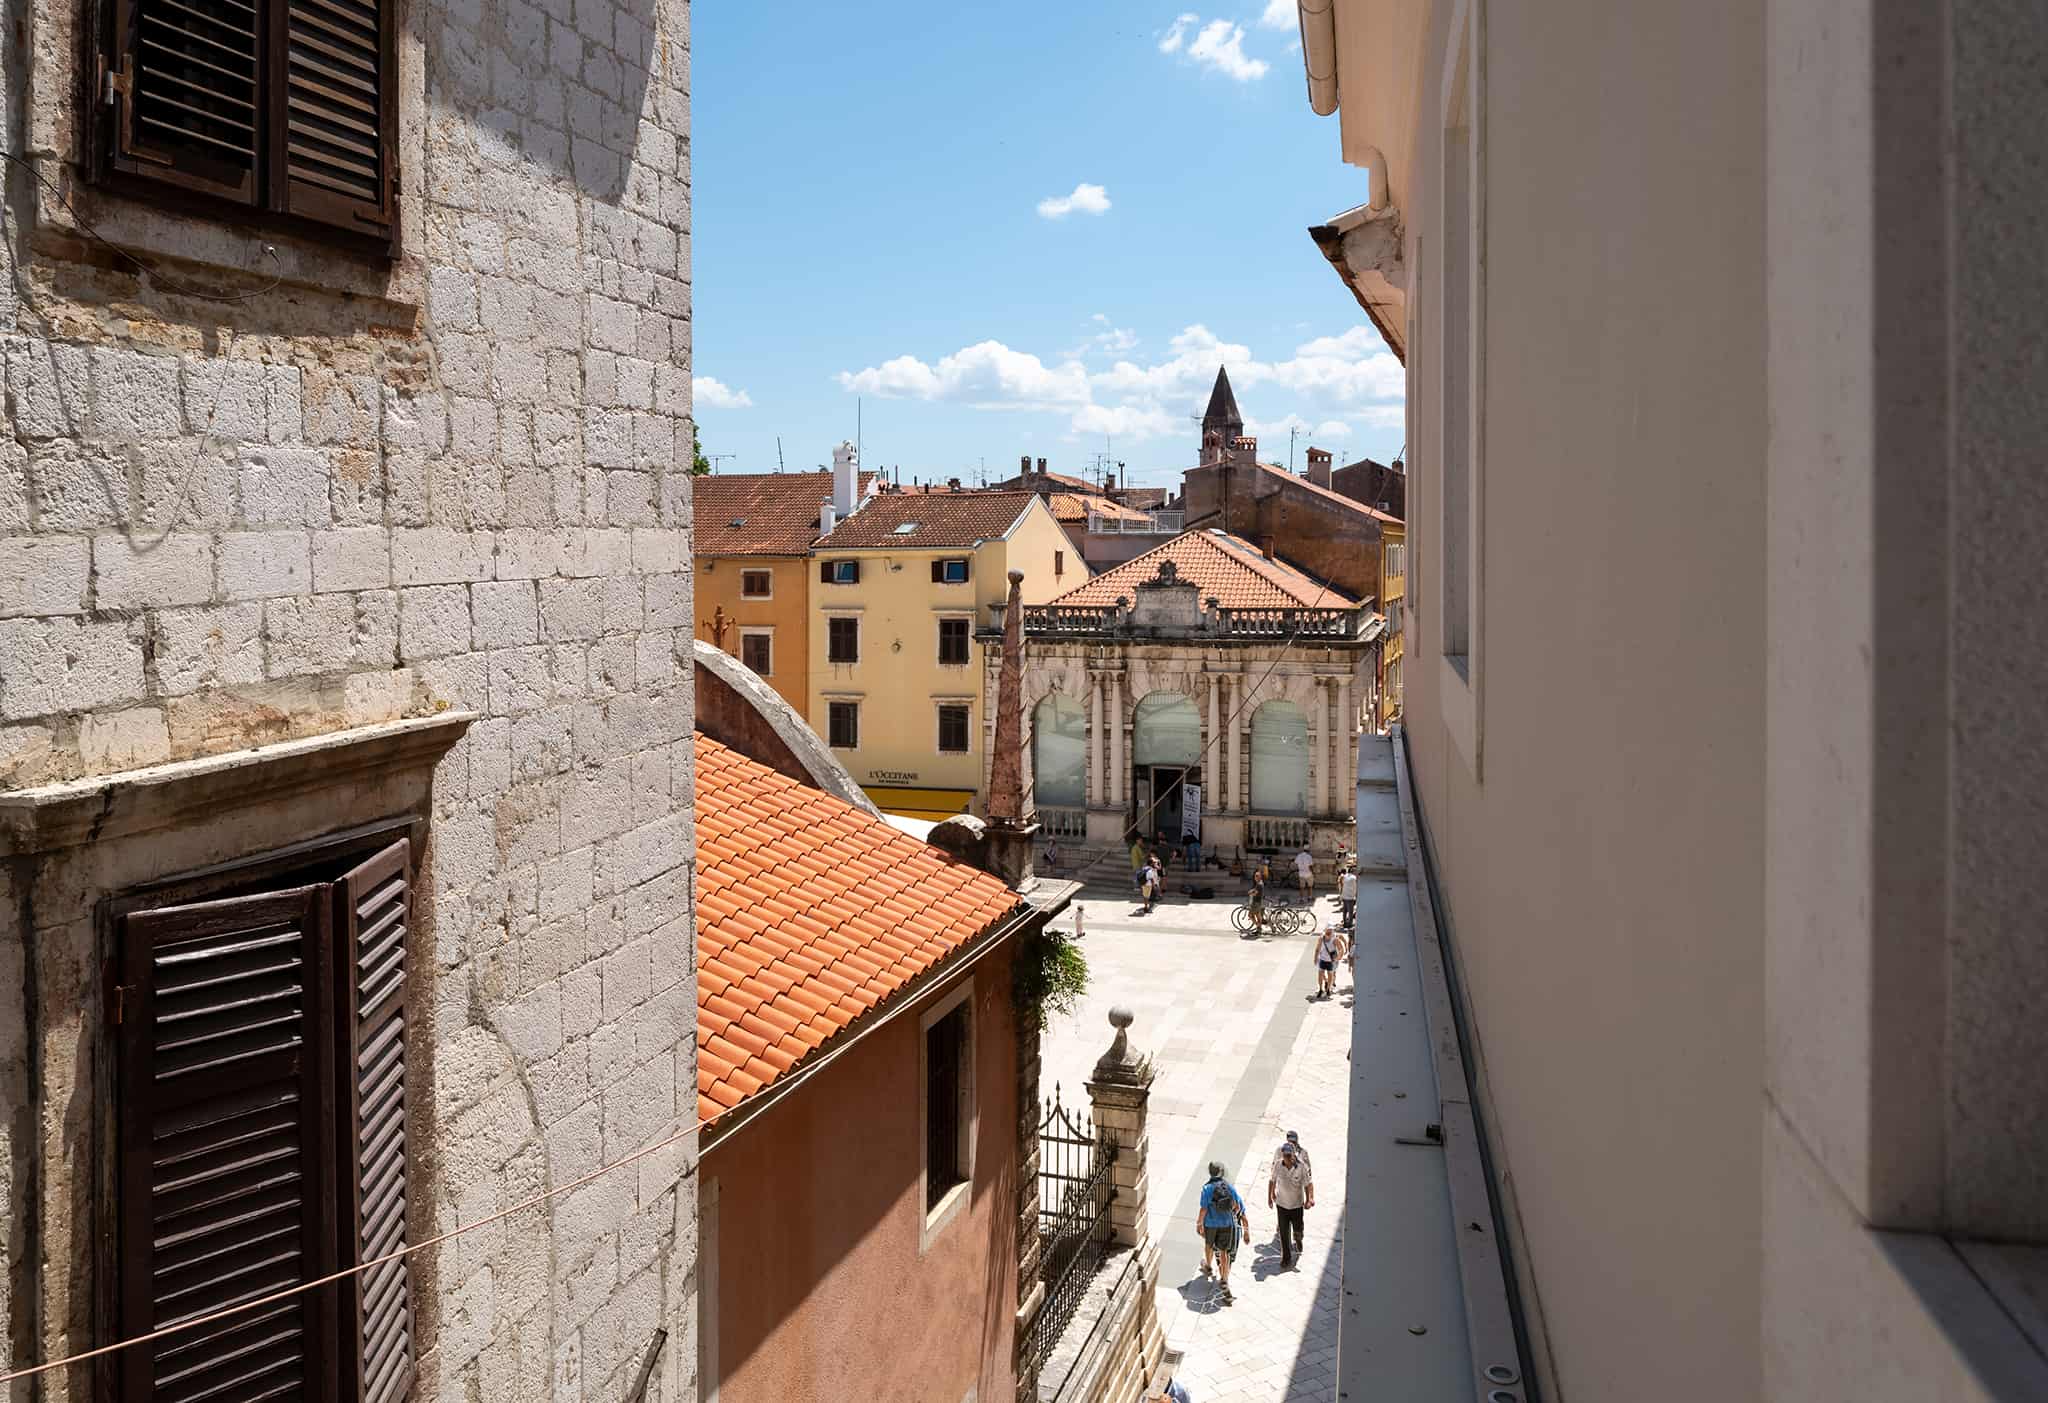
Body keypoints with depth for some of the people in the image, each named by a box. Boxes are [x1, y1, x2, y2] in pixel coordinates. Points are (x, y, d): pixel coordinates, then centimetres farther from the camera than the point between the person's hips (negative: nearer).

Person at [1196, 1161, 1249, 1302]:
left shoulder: (1207, 1188, -16)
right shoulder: (1229, 1186, -7)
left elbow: (1204, 1209, -15)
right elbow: (1237, 1206, -2)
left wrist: (1200, 1224, -2)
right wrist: (1231, 1215, 17)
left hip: (1211, 1224, -1)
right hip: (1226, 1223, 1)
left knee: (1209, 1245, 26)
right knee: (1223, 1252, 7)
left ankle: (1208, 1267, 51)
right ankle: (1224, 1280, -1)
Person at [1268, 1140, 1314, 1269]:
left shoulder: (1301, 1166, -19)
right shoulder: (1278, 1165, -14)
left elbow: (1307, 1184, -6)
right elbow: (1272, 1180, 1)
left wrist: (1308, 1200, -3)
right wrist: (1269, 1197, 6)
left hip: (1297, 1204, -1)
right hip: (1282, 1204, 1)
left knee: (1297, 1230, 15)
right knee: (1284, 1233, 1)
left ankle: (1297, 1241, 49)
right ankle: (1286, 1258, 14)